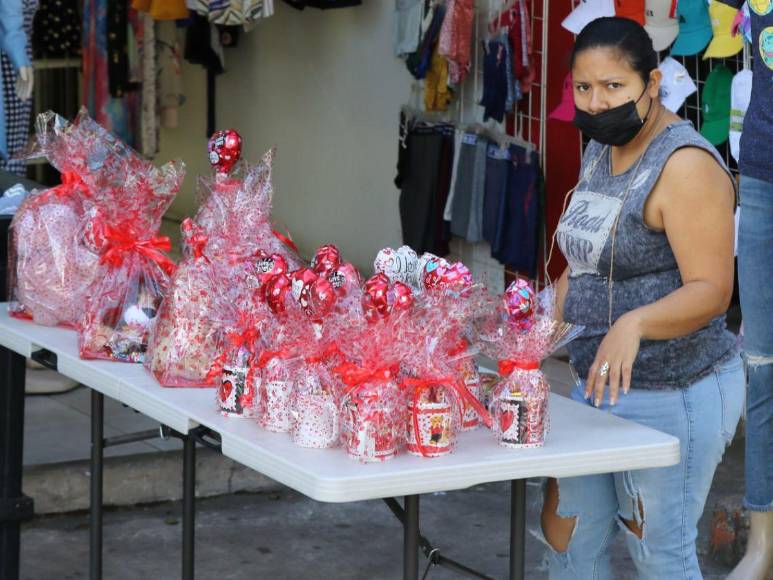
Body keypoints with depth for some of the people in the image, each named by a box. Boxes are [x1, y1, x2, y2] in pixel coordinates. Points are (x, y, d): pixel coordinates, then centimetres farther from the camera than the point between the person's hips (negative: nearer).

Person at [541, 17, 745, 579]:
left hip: (676, 395, -9)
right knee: (567, 534, 12)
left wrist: (633, 324, -41)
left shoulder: (685, 165, -19)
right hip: (599, 385, 9)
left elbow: (710, 291, -26)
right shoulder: (600, 153, 10)